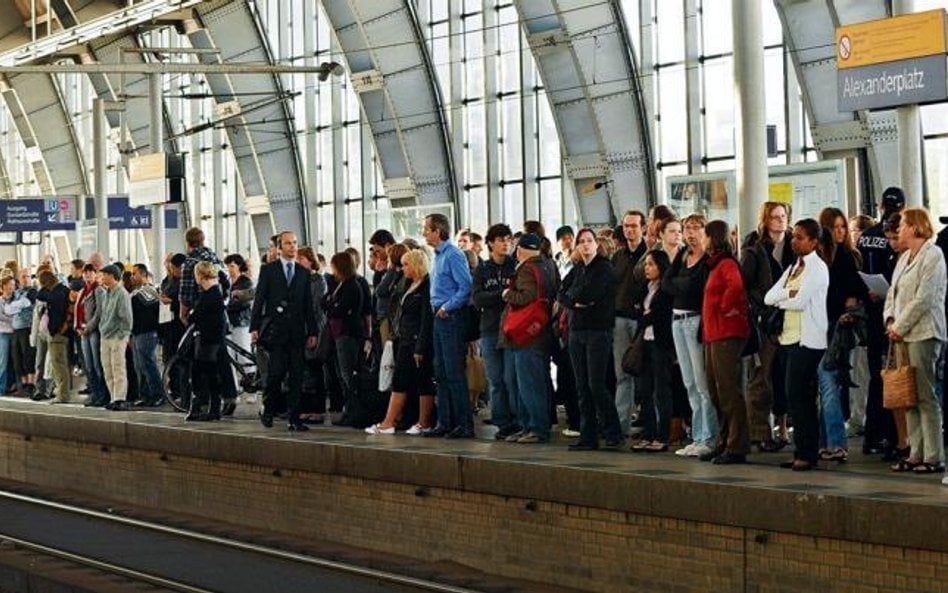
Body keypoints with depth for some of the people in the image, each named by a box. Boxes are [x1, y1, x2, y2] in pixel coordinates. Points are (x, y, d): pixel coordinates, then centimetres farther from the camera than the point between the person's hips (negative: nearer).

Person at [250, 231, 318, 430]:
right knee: (276, 372, -8)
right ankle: (268, 410, 13)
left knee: (296, 376, -1)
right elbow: (259, 300, 2)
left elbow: (308, 305, 14)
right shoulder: (268, 270, 5)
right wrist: (254, 327, -5)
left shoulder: (303, 272, 13)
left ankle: (293, 418, 1)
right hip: (275, 330, -3)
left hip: (297, 331, 3)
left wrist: (312, 332, 9)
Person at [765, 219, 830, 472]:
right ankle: (804, 452, 10)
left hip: (808, 339, -8)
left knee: (799, 395, -10)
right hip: (791, 337, 8)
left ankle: (807, 453, -7)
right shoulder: (793, 268, 19)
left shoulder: (817, 268, -6)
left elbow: (800, 301, -16)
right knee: (797, 396, 7)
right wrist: (789, 294, -9)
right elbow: (769, 297, 9)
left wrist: (781, 298, 1)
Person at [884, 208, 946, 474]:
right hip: (903, 333, 8)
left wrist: (900, 327, -12)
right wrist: (890, 320, 2)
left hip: (923, 333, -8)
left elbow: (924, 298, -14)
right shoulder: (904, 257, 19)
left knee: (925, 396, -8)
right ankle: (916, 454, 10)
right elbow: (893, 293, 20)